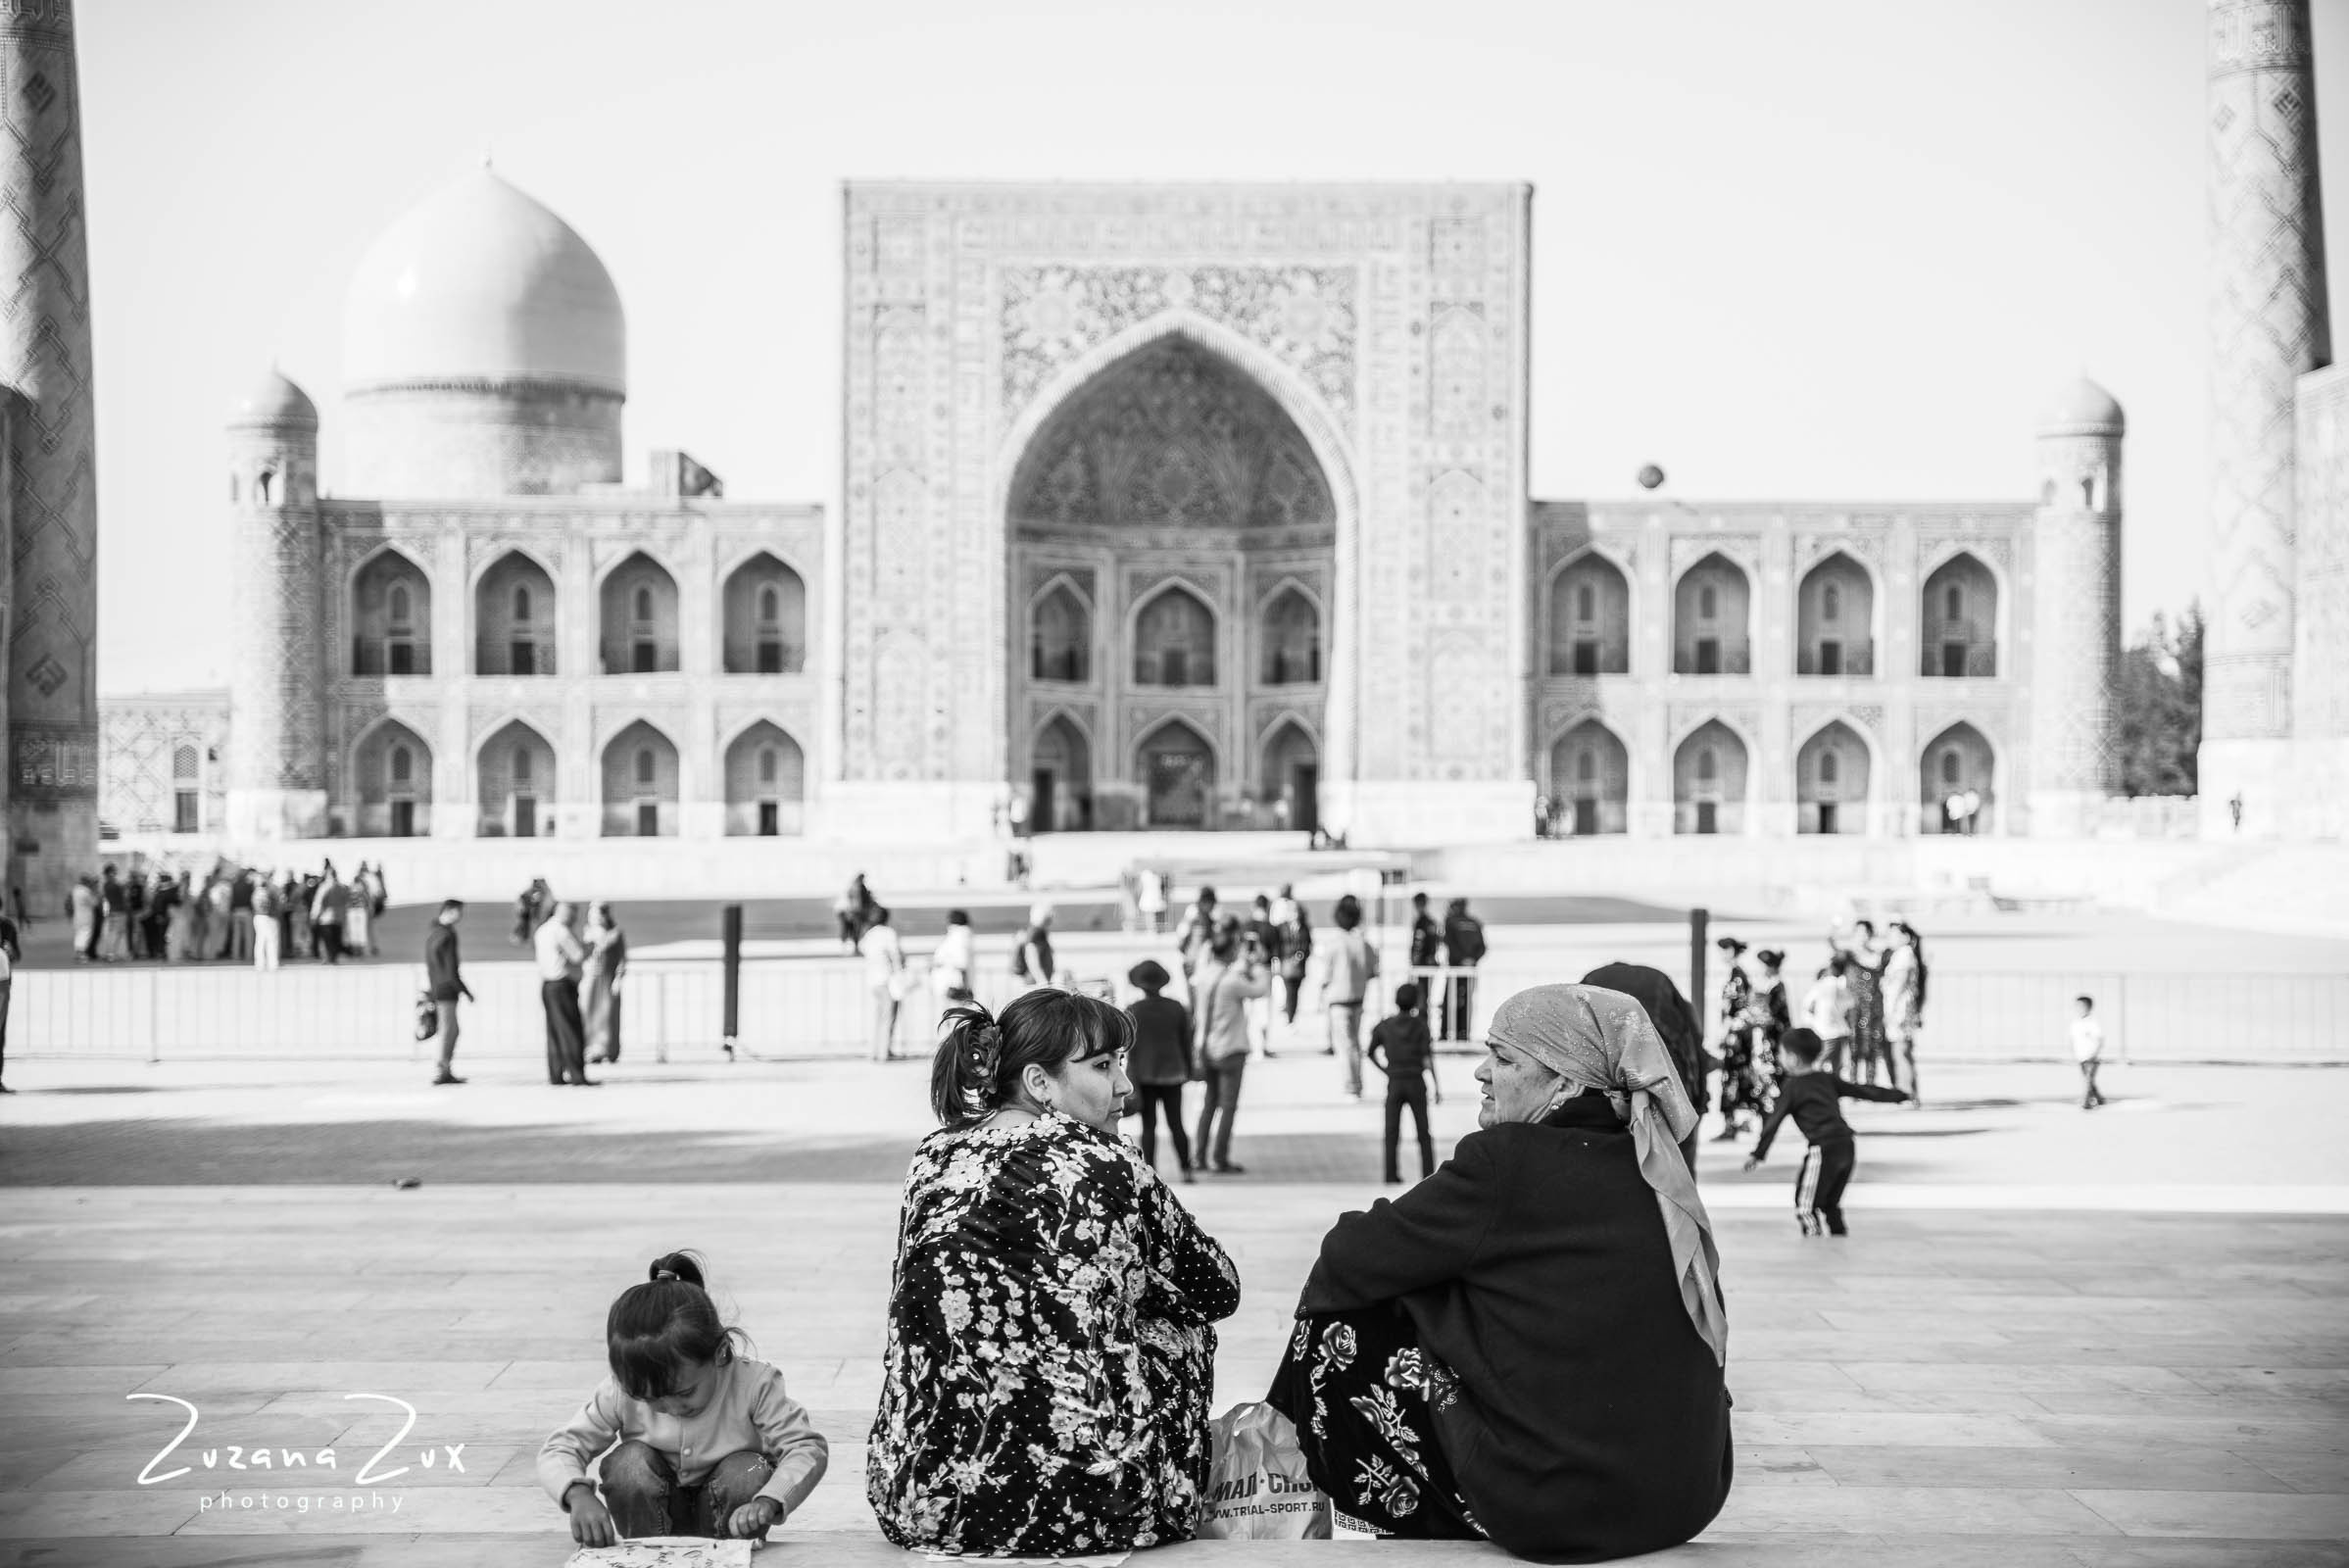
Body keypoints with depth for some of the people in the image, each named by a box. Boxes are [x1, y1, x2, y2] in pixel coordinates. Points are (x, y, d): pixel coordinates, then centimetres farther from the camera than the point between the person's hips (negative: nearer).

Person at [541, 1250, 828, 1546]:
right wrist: (578, 1494, -40)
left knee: (749, 1472, -31)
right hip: (655, 1516, 1)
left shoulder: (753, 1384, -26)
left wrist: (768, 1503, -44)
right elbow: (558, 1451, -16)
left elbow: (808, 1448, -25)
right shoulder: (620, 1393, -22)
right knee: (629, 1461, -28)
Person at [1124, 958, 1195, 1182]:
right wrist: (1188, 1070, 16)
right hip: (1171, 1072, 2)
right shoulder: (1177, 1008, -1)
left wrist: (1133, 1079, -5)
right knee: (1176, 1123, 7)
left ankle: (1150, 1171, 1)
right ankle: (1186, 1170, 4)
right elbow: (1186, 1042, 5)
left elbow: (1131, 1047, -8)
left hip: (1144, 1074, -2)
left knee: (1149, 1125, 2)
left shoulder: (1133, 1011, -8)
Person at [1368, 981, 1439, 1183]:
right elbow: (1428, 1057, -10)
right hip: (1416, 1083, -1)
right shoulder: (1420, 1025, -6)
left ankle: (1391, 1174, 1)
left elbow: (1372, 1053, 9)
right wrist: (1437, 1087, -7)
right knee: (1423, 1132, 8)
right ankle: (1428, 1173, 3)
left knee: (1392, 1132, 6)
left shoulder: (1385, 1026, 0)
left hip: (1394, 1083, 1)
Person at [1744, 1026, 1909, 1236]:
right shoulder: (1827, 1078, 15)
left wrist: (1758, 1153, 1)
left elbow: (1774, 1121, -2)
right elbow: (1860, 1090, 21)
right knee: (1830, 1203, 20)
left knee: (1805, 1206, -2)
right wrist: (1896, 1095, 31)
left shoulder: (1792, 1087, -1)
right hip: (1846, 1146, 7)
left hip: (1823, 1148, -7)